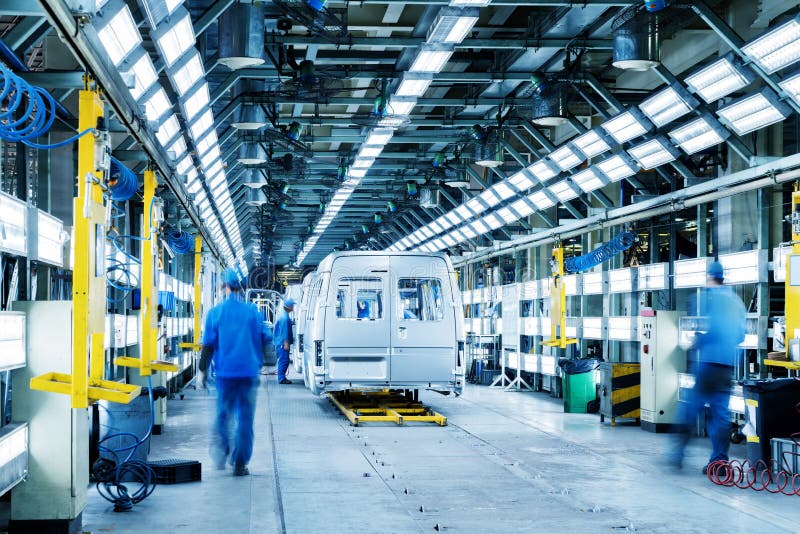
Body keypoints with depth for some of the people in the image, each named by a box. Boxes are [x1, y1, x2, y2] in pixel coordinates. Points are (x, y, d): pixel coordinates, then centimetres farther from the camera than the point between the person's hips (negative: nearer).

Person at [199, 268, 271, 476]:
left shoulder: (215, 313, -1)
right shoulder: (252, 311, -1)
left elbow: (208, 344, -1)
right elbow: (265, 338, 3)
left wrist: (202, 370, 7)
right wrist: (258, 360, 21)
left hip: (225, 372, 0)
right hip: (249, 372, 0)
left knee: (223, 412, 16)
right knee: (245, 417, 4)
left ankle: (221, 449, -2)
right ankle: (240, 464, 4)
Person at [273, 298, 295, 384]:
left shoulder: (283, 315, 16)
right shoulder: (284, 317, -18)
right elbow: (284, 331, -21)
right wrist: (286, 342, -21)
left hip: (281, 343, 11)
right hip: (282, 343, -11)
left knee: (283, 360, 14)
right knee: (284, 360, -8)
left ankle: (282, 377, 19)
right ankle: (282, 378, -6)